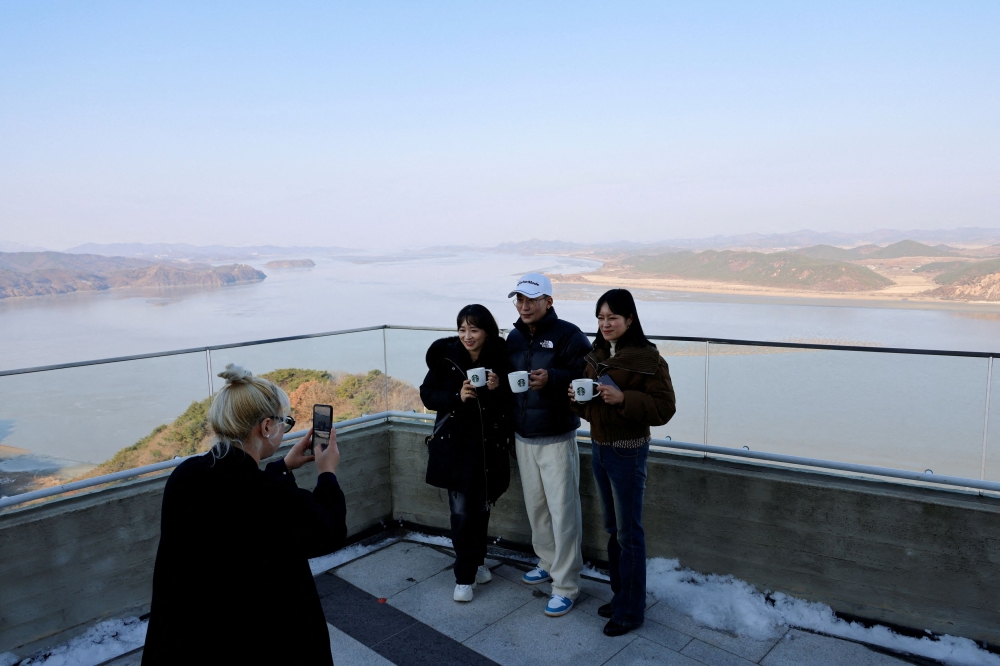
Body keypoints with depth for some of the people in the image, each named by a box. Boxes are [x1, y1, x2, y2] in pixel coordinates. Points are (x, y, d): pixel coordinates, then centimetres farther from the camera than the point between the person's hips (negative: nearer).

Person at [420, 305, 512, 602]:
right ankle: (465, 576, 15)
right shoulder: (446, 356, -9)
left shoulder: (501, 357, -7)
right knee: (461, 510, -1)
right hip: (455, 443, -1)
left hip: (489, 443, 1)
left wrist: (499, 388, -20)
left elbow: (513, 399, 1)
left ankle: (476, 563, 34)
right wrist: (457, 396, -20)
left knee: (481, 507, 12)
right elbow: (428, 395, -4)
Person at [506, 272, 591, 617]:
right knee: (535, 505, 16)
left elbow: (586, 378, -17)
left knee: (562, 511, -1)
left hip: (557, 439, -6)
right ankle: (548, 562, 36)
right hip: (523, 438, 6)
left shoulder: (568, 335, -11)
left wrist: (552, 379, -29)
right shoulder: (514, 337, 9)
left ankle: (566, 585, 10)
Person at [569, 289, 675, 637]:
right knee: (613, 528, 18)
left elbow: (665, 408, -18)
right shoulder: (596, 355, 7)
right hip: (599, 447, 7)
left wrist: (622, 398, -28)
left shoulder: (647, 359, -15)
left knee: (628, 533, 4)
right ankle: (620, 594, 34)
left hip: (628, 451, -7)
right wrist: (579, 398, -6)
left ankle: (631, 609, 19)